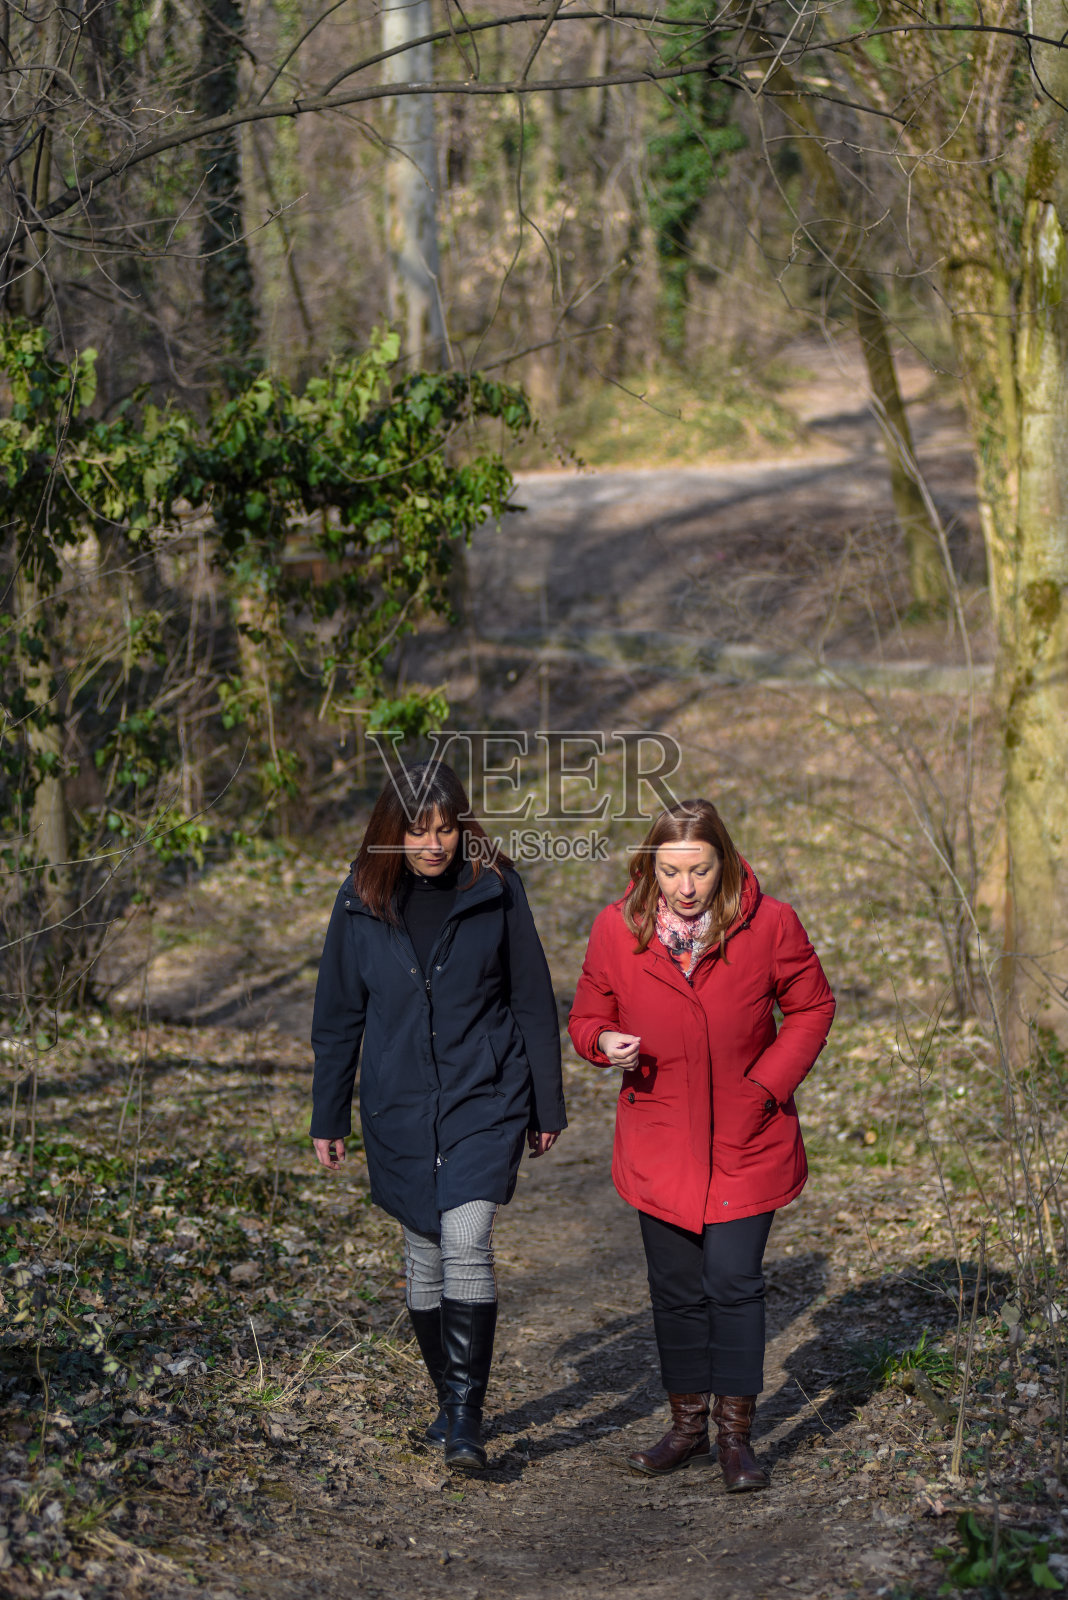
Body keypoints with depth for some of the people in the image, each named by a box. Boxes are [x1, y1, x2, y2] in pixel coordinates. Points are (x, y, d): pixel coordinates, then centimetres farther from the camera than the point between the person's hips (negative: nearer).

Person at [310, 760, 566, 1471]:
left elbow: (533, 1003, 2)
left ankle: (467, 1419, -14)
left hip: (486, 1099, -3)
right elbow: (339, 1017, 8)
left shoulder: (496, 891, -5)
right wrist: (328, 1119, 10)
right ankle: (451, 1398, 28)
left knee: (467, 1242, -17)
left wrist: (547, 1107, 4)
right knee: (426, 1254, 11)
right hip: (400, 1111, 3)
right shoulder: (362, 904, 0)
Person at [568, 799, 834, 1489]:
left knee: (733, 1282, -6)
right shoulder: (617, 929, -8)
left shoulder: (768, 924, -11)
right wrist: (606, 1042, -19)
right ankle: (689, 1426, 26)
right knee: (677, 1290, 10)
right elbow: (588, 1016, 5)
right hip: (660, 1140, 2)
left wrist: (768, 1082, -9)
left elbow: (812, 1007, 2)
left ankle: (736, 1434, 7)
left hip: (746, 1141, -2)